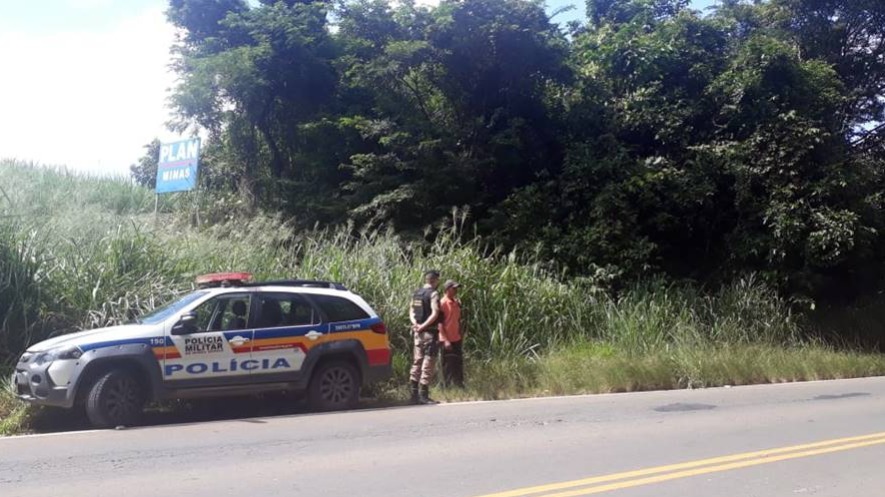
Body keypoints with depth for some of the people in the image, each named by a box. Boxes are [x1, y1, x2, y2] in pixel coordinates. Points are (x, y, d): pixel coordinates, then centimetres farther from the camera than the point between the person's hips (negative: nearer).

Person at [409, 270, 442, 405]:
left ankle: (414, 394, 15)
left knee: (417, 362, 12)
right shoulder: (433, 293, -11)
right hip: (430, 332, -8)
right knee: (428, 363, -3)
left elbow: (411, 311, 10)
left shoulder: (416, 293, 13)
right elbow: (435, 313, -21)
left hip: (418, 332, 8)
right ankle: (423, 395, -3)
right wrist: (423, 326, -17)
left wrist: (416, 323, -4)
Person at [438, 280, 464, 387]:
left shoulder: (457, 302, 11)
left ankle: (459, 385, 21)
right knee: (448, 365, -1)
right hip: (447, 339, -7)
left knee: (458, 363, 12)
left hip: (456, 338, 7)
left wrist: (461, 334, 15)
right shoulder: (443, 303, -12)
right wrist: (445, 340, -19)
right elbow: (440, 323, -15)